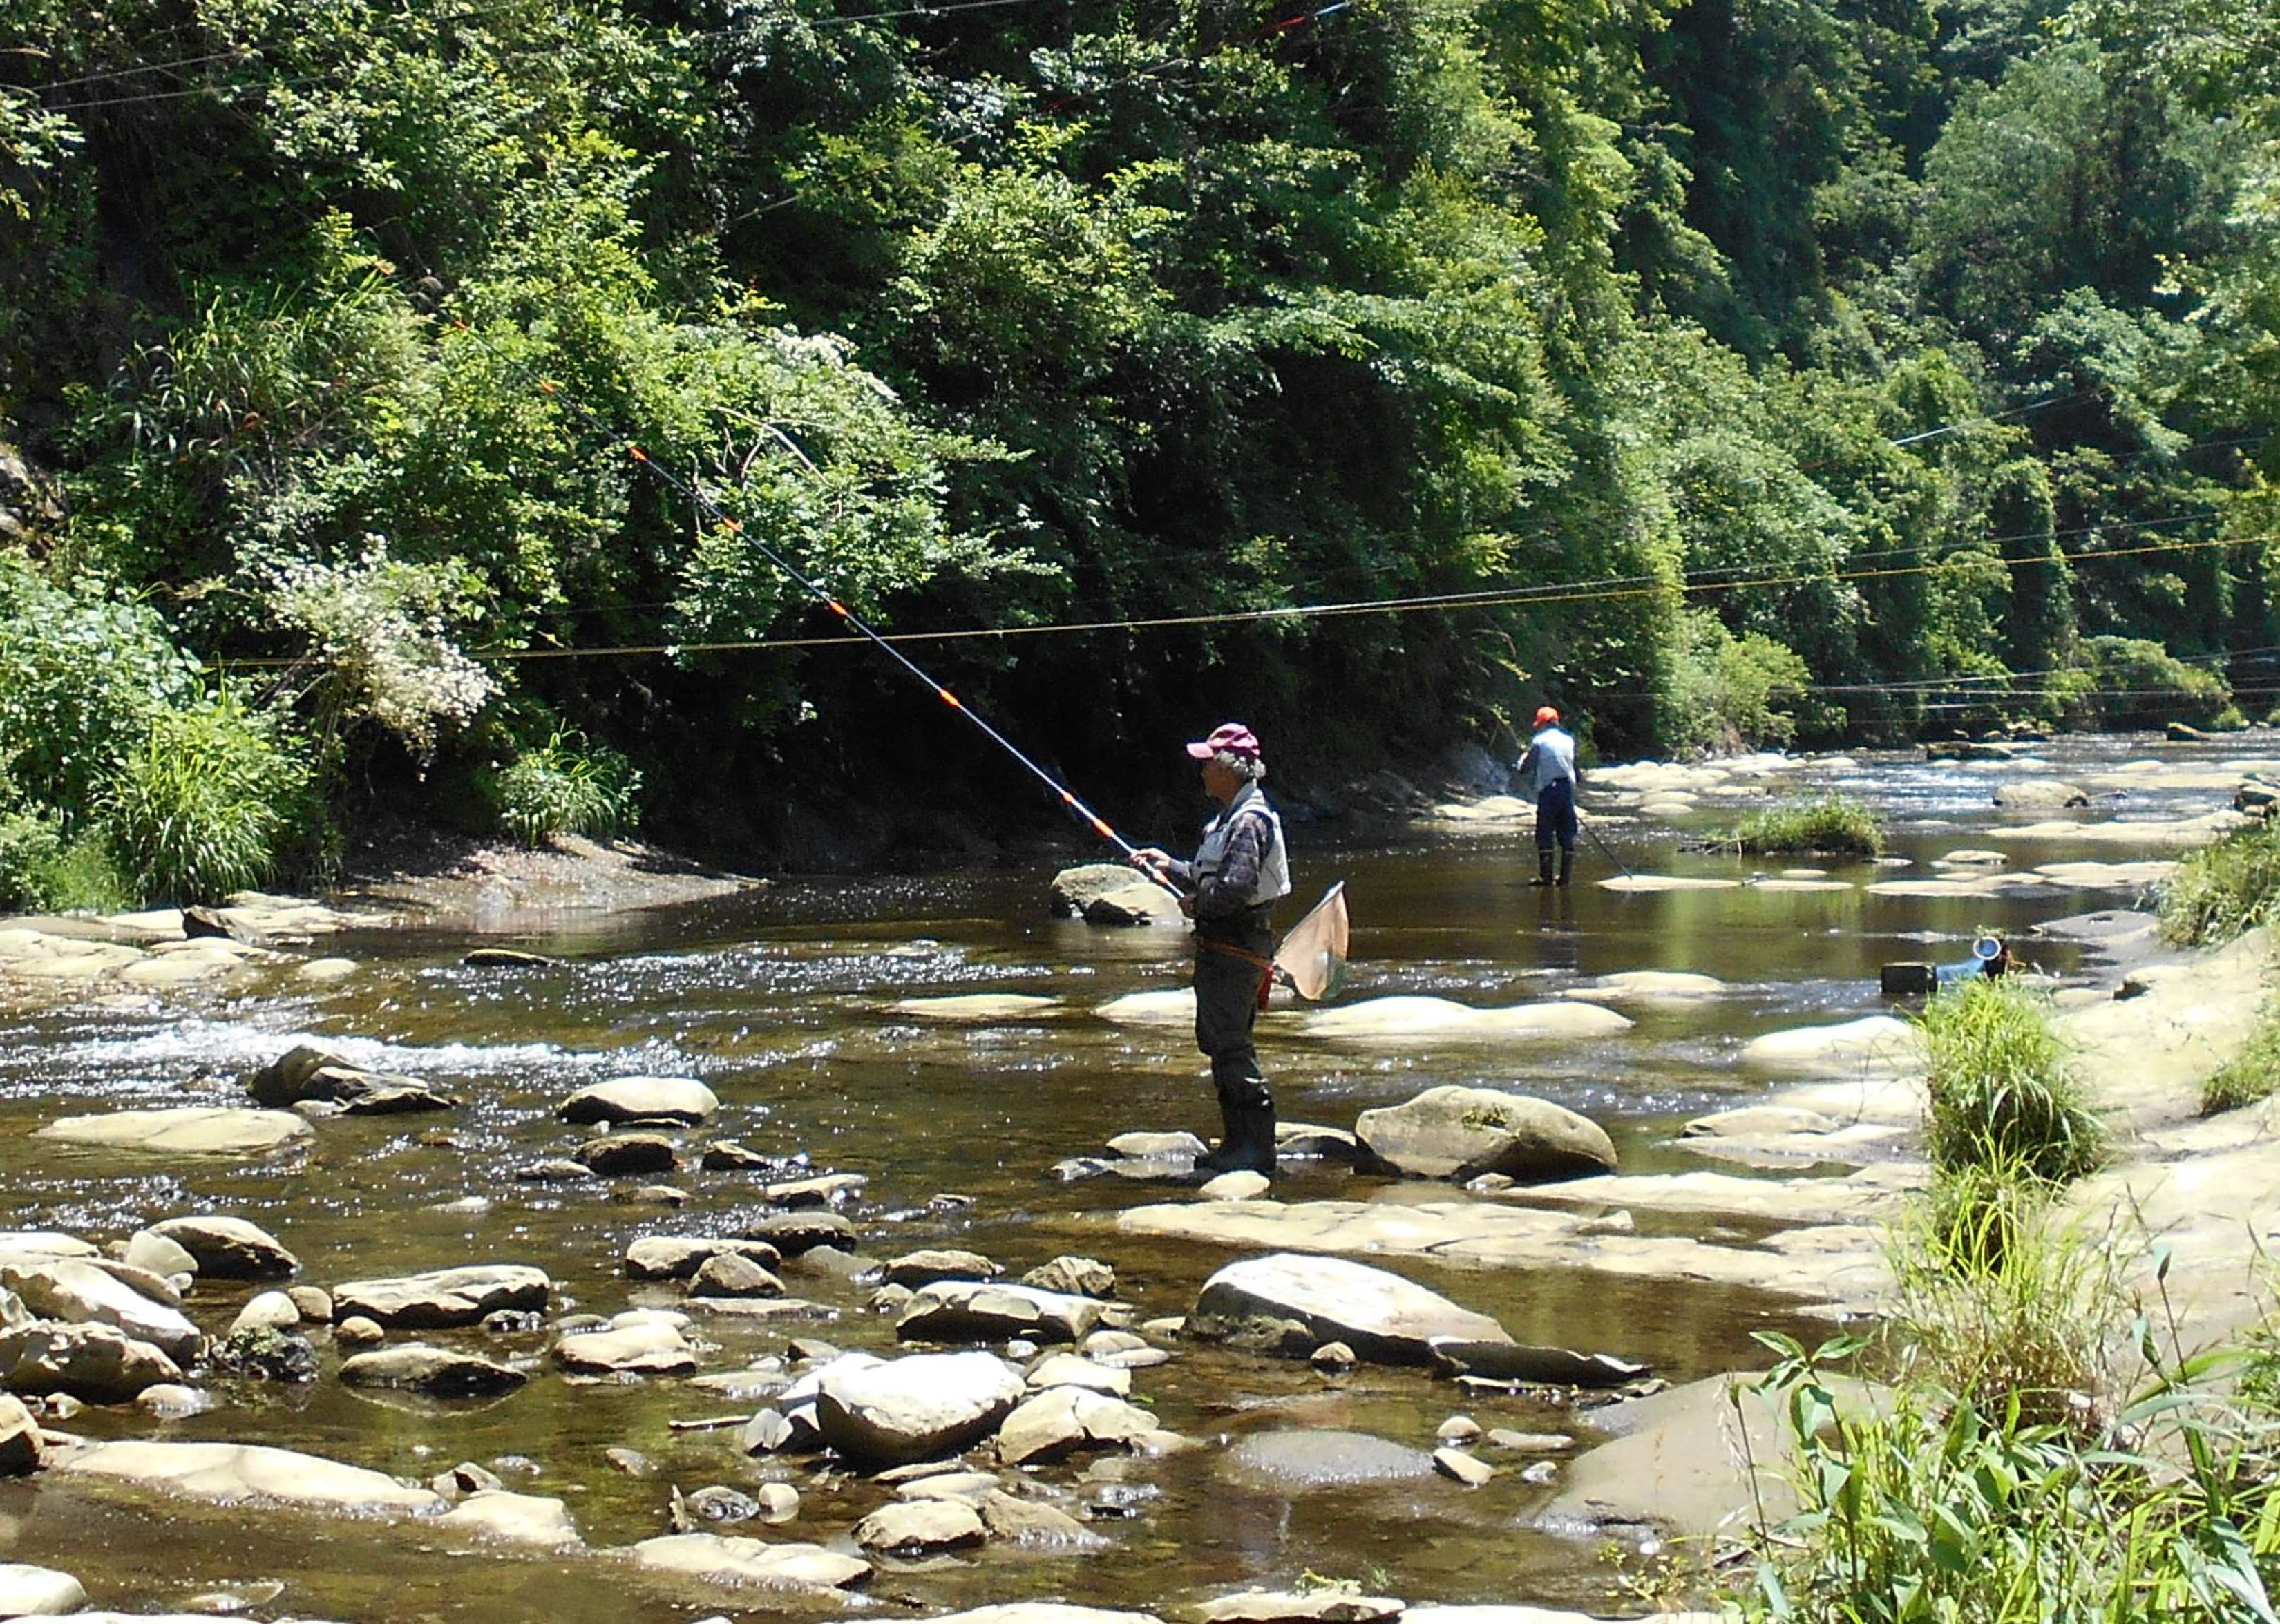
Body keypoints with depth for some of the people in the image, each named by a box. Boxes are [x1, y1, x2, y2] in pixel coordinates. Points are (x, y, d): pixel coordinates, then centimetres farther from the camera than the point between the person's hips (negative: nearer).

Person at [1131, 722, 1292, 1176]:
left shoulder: (1249, 822, -17)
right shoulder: (1231, 818, 17)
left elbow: (1236, 887, -27)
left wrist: (1197, 905, -13)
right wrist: (1170, 865, 19)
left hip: (1235, 949, -11)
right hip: (1222, 947, 11)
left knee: (1230, 1045, -11)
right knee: (1220, 1041, 15)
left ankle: (1256, 1147, -8)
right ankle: (1239, 1141, 21)